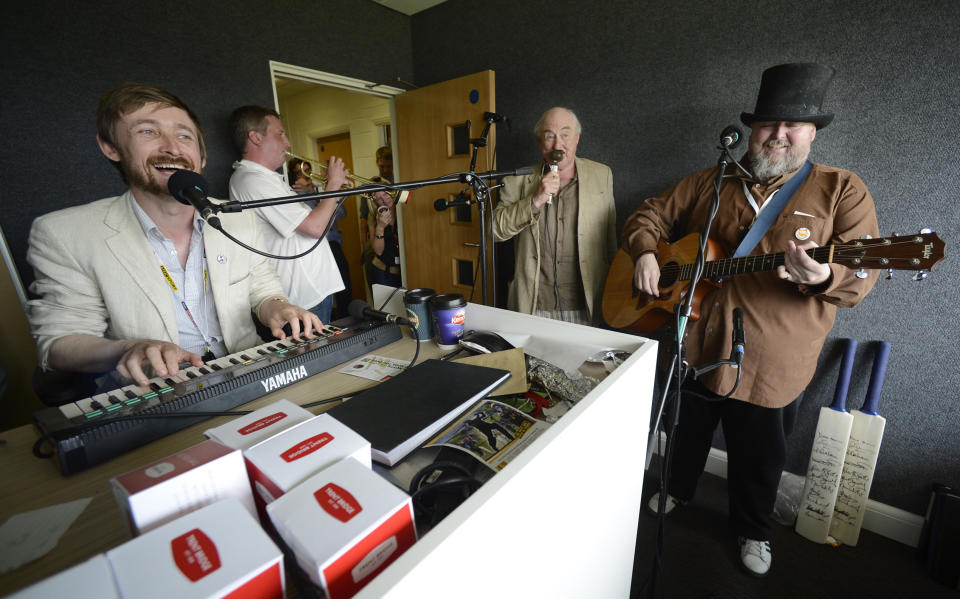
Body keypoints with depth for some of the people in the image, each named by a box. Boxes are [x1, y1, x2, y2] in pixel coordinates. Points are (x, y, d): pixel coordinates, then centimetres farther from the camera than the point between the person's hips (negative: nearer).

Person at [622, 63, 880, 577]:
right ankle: (676, 491, 52)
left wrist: (823, 278, -32)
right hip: (695, 344, 2)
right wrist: (645, 253, -11)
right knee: (686, 432, 23)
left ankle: (753, 530, 47)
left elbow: (861, 275, -8)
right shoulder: (709, 184, 6)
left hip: (768, 363, -2)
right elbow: (650, 216, 10)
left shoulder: (841, 191, -2)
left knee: (758, 456, 18)